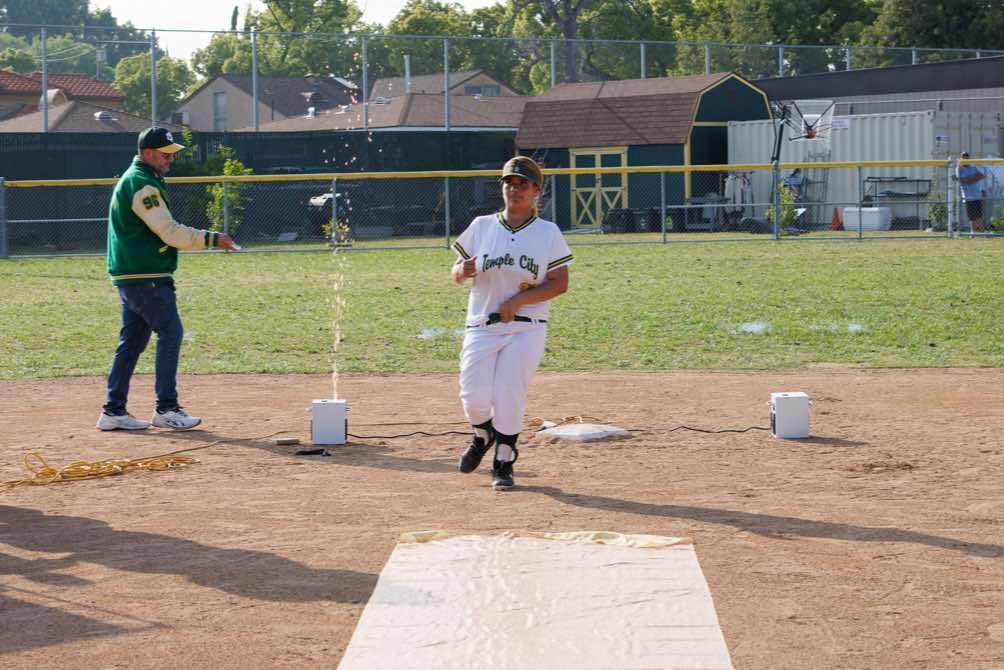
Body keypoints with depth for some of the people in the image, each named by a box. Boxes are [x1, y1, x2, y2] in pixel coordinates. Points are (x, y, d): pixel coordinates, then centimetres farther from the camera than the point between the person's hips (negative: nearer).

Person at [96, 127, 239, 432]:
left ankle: (113, 411, 12)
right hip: (147, 278, -10)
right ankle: (166, 409, -6)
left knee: (132, 341, 11)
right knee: (170, 333, -7)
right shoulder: (143, 184, -14)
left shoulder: (130, 179, 19)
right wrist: (212, 239, -16)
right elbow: (170, 232, -19)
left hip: (128, 276, 10)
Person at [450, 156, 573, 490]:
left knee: (508, 396, -10)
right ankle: (482, 436, 27)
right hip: (481, 326, 2)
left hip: (526, 328, -1)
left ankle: (504, 462, 11)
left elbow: (560, 284, -3)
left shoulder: (548, 233, 1)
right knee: (475, 397, -7)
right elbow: (456, 274, 10)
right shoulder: (481, 226, 6)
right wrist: (463, 270, -15)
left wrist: (519, 300, -16)